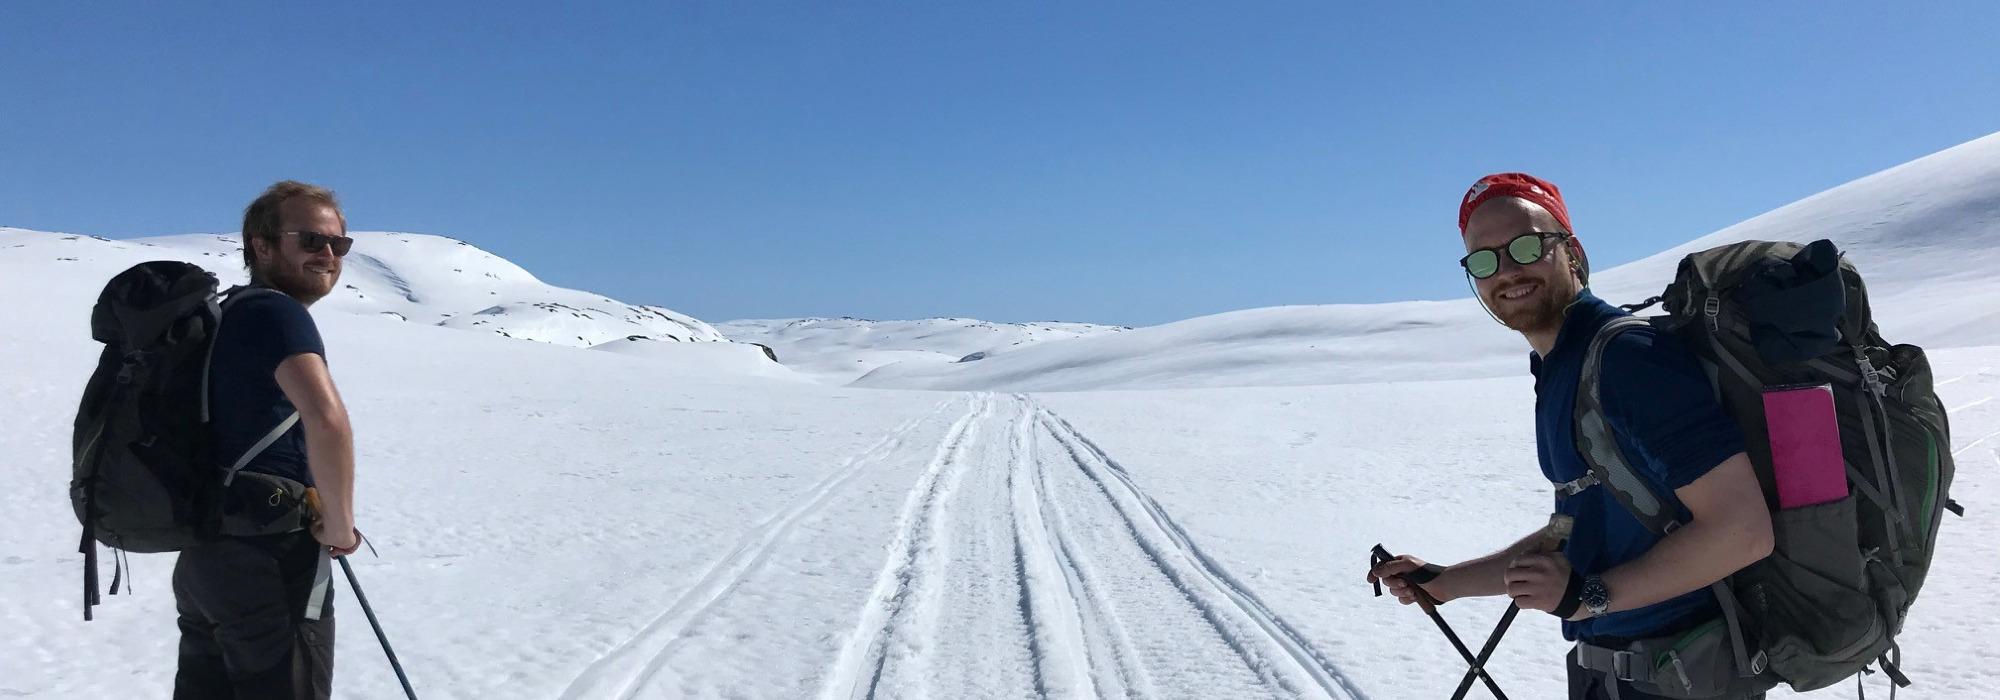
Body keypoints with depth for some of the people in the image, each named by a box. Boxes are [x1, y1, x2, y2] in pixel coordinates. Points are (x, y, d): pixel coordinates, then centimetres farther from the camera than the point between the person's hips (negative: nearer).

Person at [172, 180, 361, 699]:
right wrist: (340, 526, -20)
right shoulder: (277, 311, -14)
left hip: (202, 553, 9)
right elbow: (327, 418, -33)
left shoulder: (226, 314, 15)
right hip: (270, 559, -9)